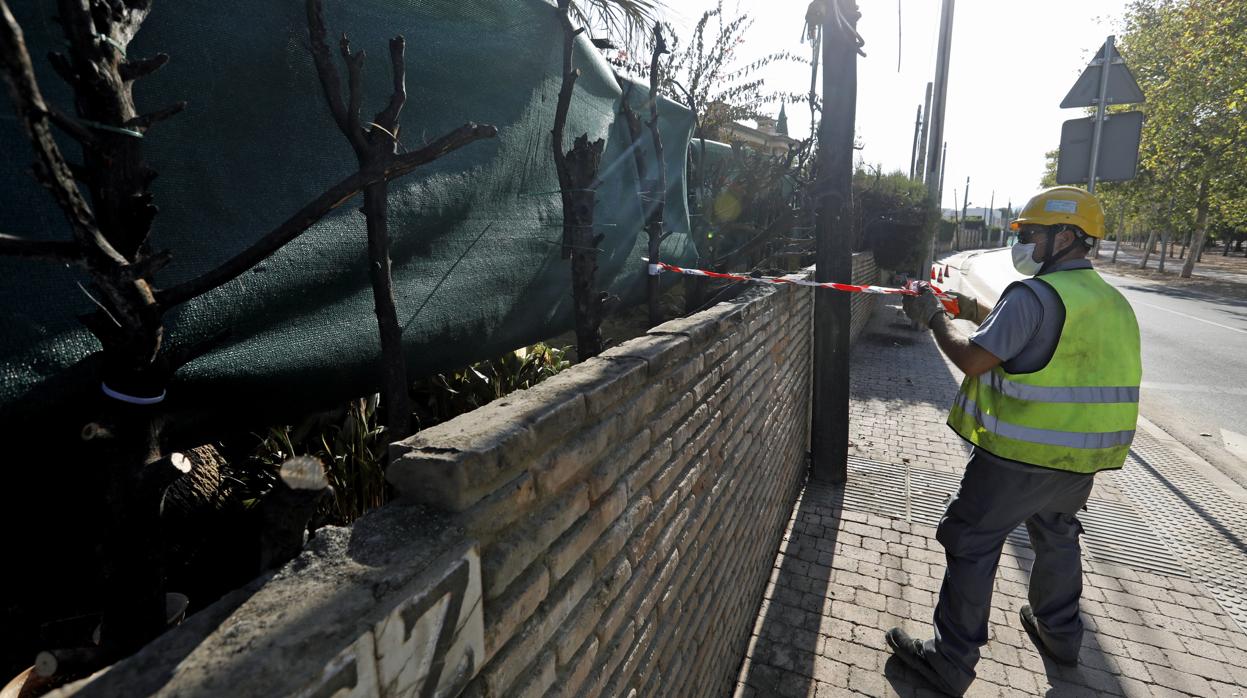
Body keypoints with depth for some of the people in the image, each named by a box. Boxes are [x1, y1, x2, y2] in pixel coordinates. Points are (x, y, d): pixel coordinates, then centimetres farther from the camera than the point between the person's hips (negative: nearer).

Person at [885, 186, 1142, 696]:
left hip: (1023, 455, -9)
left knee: (971, 543, 1)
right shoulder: (1111, 301, 10)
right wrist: (977, 310, 12)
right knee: (1056, 535, 28)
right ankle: (1059, 634, 47)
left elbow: (973, 359, -23)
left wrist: (935, 318, -9)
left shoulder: (1037, 294, -19)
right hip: (1083, 456, 9)